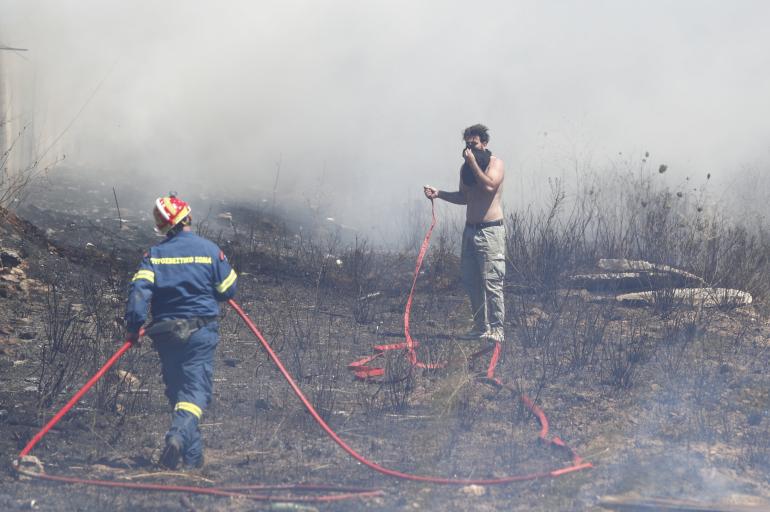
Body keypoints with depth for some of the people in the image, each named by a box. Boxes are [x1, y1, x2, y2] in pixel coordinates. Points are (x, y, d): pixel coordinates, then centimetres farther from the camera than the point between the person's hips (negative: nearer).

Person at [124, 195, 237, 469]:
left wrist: (134, 326, -12)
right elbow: (228, 290, 3)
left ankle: (193, 454, 18)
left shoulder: (154, 254, 0)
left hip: (165, 331, 3)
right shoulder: (210, 250, -3)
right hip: (200, 331, -3)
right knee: (195, 390, -5)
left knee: (176, 391, 16)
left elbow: (139, 289, -12)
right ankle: (178, 436, -32)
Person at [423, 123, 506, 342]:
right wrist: (439, 193, 9)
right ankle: (480, 326, 17)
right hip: (470, 229, 8)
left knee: (491, 281, -10)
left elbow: (489, 186, -24)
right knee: (470, 281, 8)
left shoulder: (495, 163, -6)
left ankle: (496, 329, -7)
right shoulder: (466, 167, 14)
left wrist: (473, 163, -19)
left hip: (490, 230, -8)